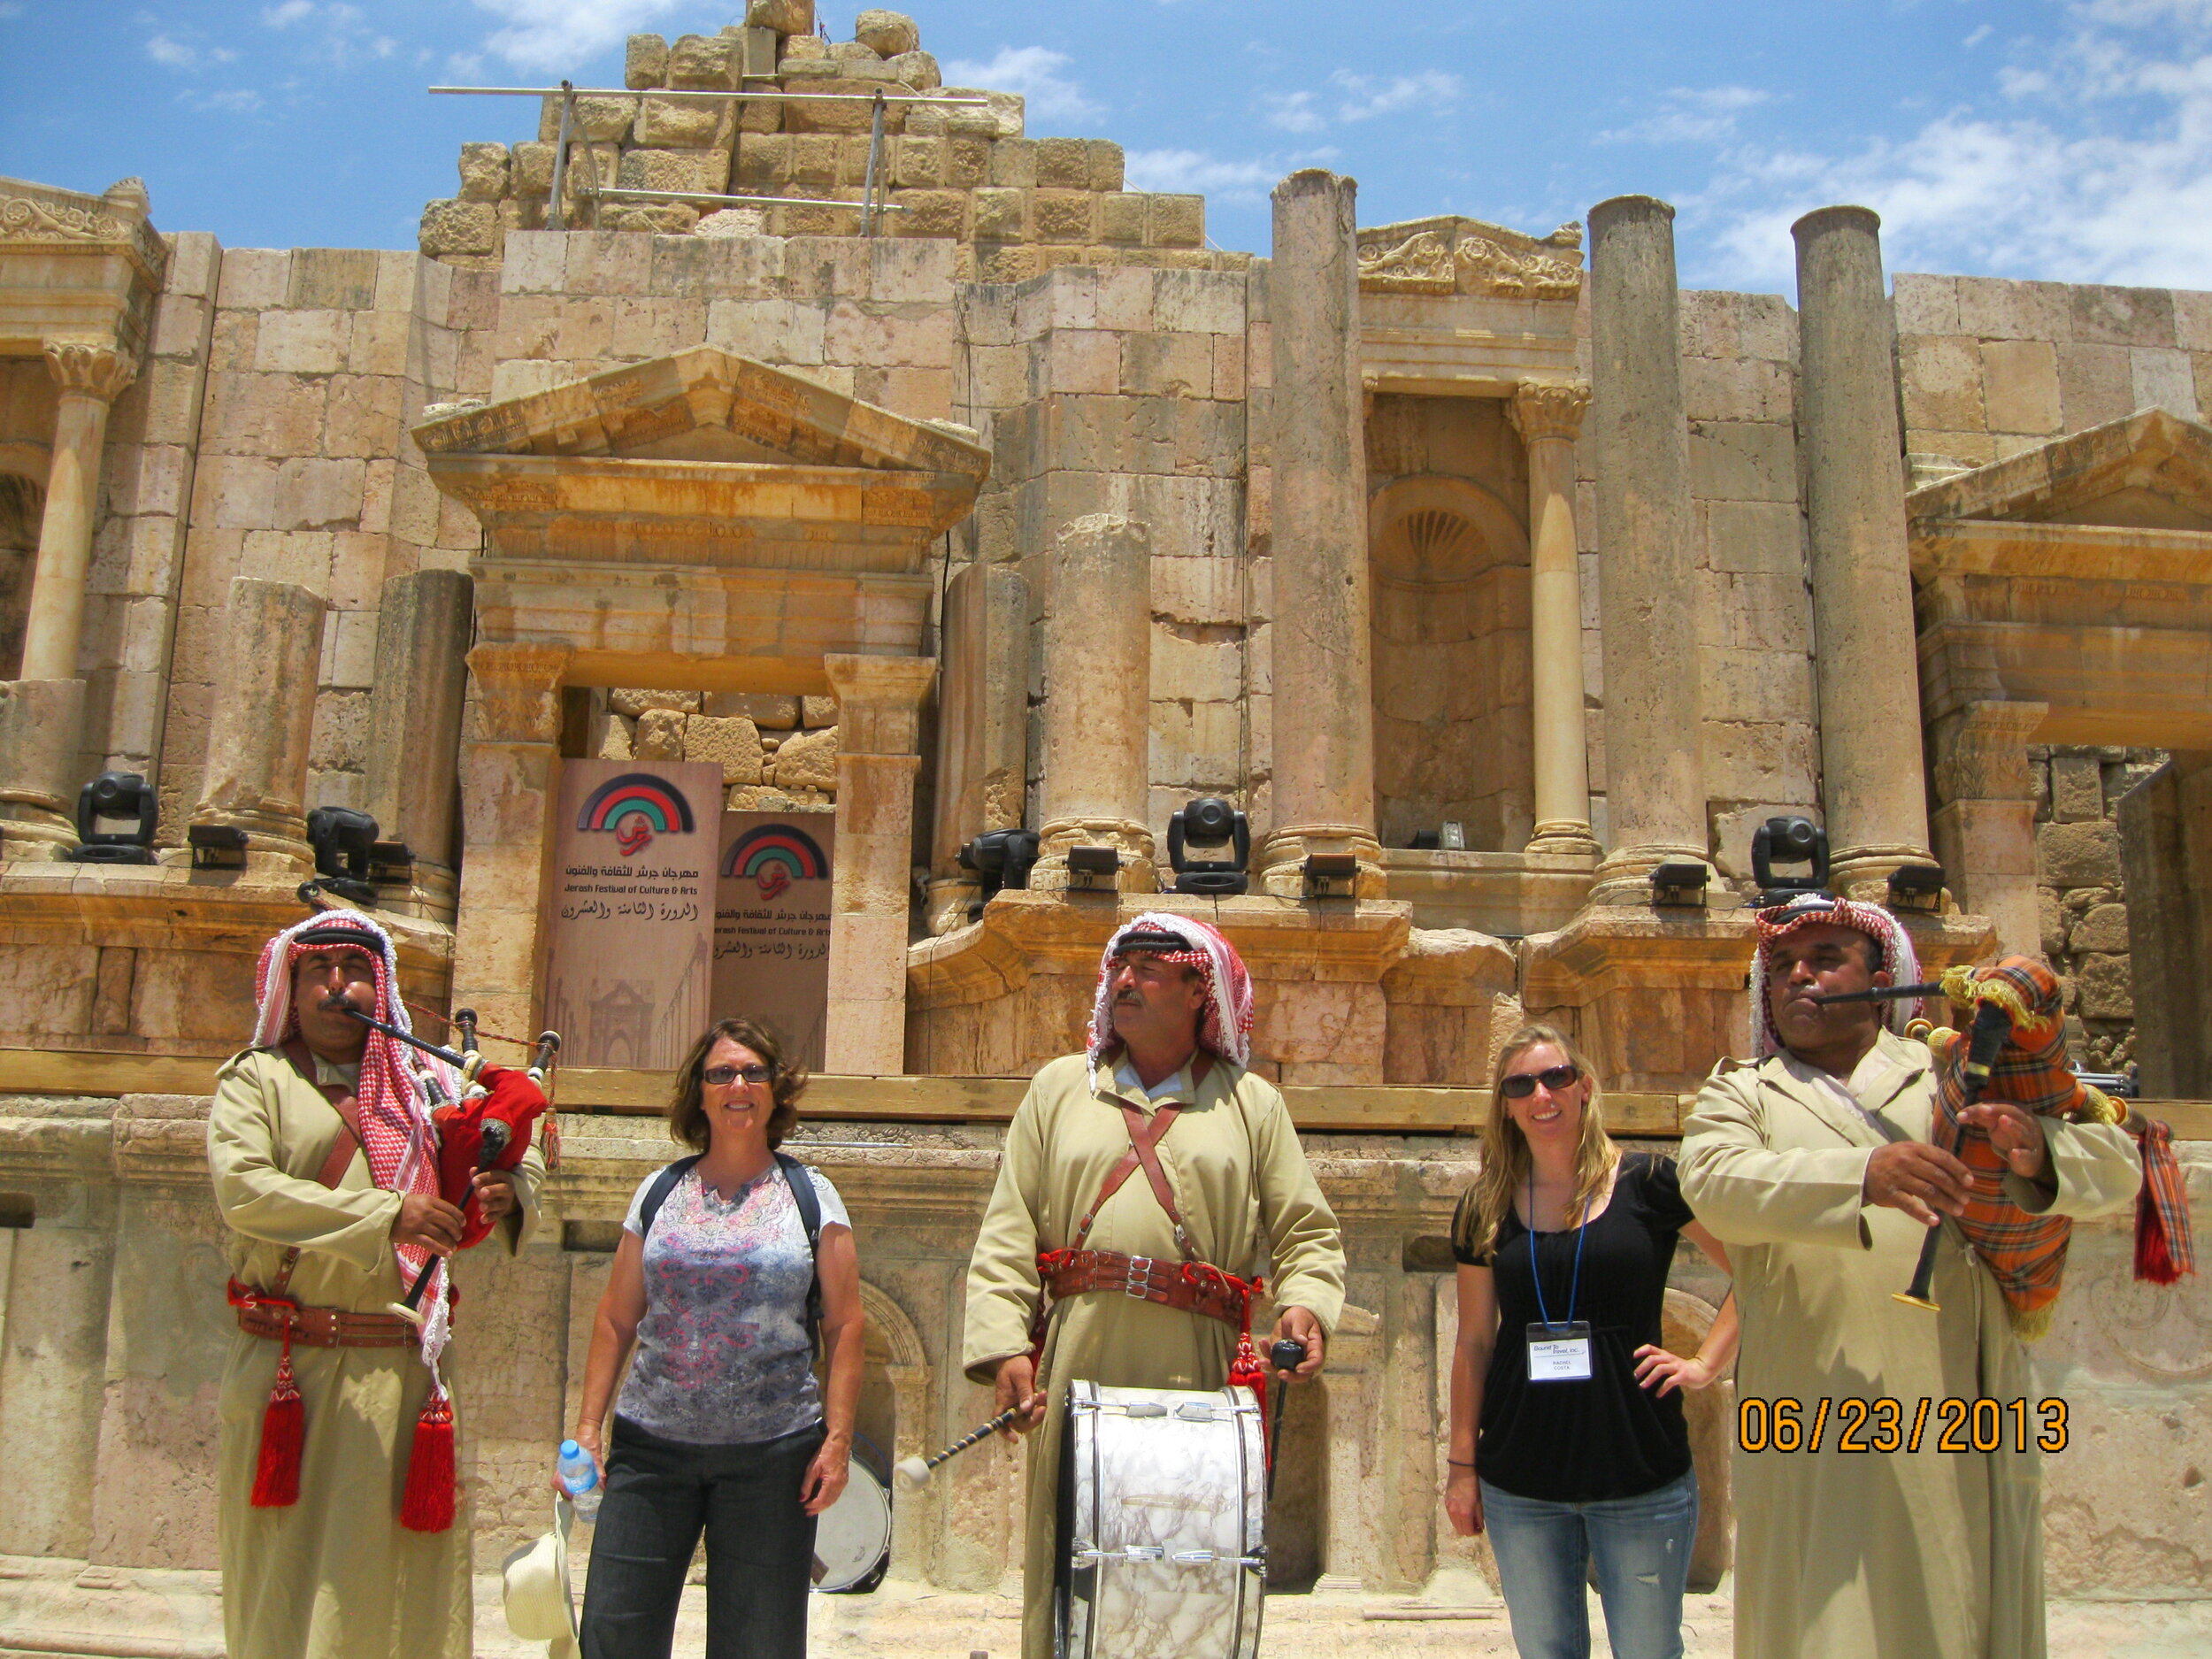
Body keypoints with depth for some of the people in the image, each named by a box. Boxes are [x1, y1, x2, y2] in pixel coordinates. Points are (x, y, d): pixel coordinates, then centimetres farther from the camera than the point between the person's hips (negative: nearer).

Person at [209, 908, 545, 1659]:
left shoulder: (424, 1085, 13)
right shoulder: (256, 1079, 4)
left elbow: (519, 1158, 17)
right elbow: (241, 1188, -12)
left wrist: (508, 1192, -8)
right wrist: (386, 1213, -22)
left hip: (402, 1367, 2)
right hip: (288, 1368, -2)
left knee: (398, 1575, 5)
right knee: (283, 1570, 5)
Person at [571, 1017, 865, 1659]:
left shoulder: (811, 1196, 3)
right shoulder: (659, 1193, 9)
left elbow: (845, 1325, 0)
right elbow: (616, 1320, 11)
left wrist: (838, 1439, -7)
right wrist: (589, 1424, 3)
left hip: (773, 1455, -2)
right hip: (651, 1444, 2)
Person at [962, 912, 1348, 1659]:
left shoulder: (1250, 1101, 12)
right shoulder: (1060, 1087, 14)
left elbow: (1307, 1232, 9)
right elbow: (1007, 1234, 7)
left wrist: (1305, 1305, -12)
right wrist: (1004, 1346, -6)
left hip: (1199, 1378, -1)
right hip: (1075, 1372, 1)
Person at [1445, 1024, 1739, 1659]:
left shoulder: (1649, 1184, -5)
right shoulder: (1486, 1208, 4)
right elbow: (1473, 1344, 8)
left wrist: (1704, 1363, -7)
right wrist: (1462, 1464, 7)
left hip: (1640, 1480, -2)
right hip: (1521, 1485, 3)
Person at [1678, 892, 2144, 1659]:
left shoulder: (1953, 1078, 15)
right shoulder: (1739, 1094, 12)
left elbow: (2116, 1165, 4)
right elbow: (1715, 1184, -11)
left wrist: (2037, 1149, -20)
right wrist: (1864, 1176, -29)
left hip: (1970, 1431, 1)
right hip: (1823, 1437, -1)